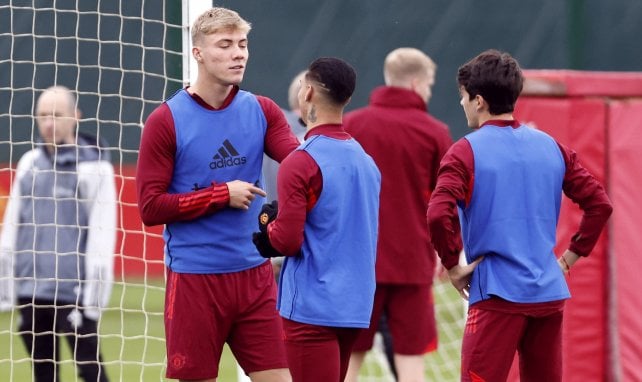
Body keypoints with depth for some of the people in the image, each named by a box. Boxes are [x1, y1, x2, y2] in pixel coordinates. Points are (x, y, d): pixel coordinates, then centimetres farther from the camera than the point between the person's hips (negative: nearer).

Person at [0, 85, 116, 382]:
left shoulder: (93, 165, -4)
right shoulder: (29, 162, 13)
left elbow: (102, 226, -8)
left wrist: (96, 279, -12)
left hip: (73, 290, -6)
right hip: (30, 287, 6)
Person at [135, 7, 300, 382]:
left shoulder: (262, 111, 5)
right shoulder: (167, 121, -5)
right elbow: (151, 207, -8)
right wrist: (222, 195, -13)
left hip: (254, 275, 3)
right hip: (194, 277, -3)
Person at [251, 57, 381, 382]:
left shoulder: (301, 162, -13)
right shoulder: (364, 159, 11)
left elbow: (287, 241, -17)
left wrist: (267, 226, 4)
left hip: (312, 308, -8)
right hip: (355, 306, 8)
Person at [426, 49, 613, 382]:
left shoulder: (466, 151, -6)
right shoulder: (551, 147, 9)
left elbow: (439, 214, -20)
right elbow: (600, 204, 8)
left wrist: (453, 266, -8)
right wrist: (570, 256, 13)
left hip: (498, 293, -5)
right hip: (550, 293, 5)